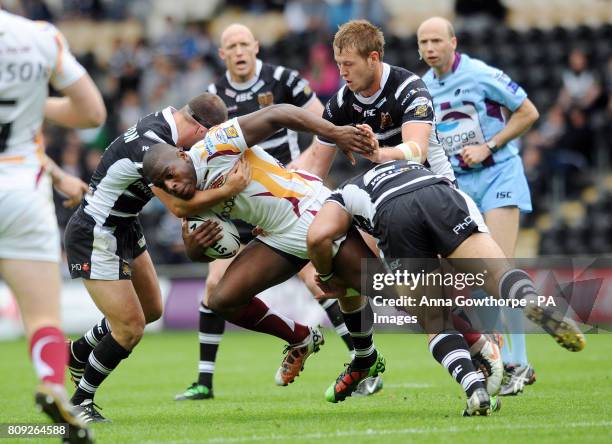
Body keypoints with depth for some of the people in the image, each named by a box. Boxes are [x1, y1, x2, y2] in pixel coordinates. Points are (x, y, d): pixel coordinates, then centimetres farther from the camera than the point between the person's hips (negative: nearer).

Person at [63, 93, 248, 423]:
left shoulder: (164, 122, -1)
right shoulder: (150, 148, -30)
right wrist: (228, 190, -35)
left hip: (125, 231, 10)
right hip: (96, 239, -10)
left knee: (152, 310, 20)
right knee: (131, 328, -8)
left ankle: (78, 352, 40)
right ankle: (79, 402, 9)